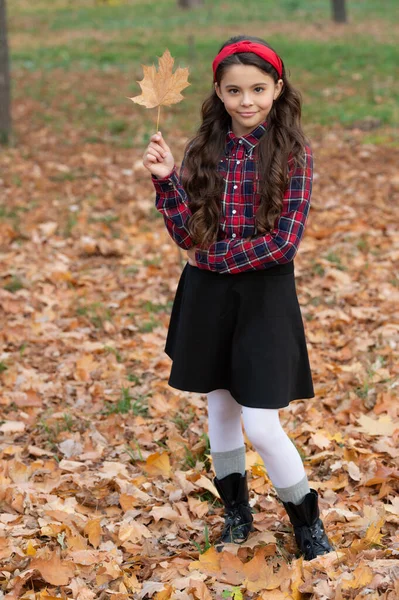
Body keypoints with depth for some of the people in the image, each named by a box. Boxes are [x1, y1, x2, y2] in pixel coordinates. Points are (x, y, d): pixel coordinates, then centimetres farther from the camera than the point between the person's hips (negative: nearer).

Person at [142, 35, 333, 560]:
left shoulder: (293, 154, -9)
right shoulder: (204, 151, 1)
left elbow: (284, 242, -15)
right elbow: (188, 236, -3)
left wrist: (216, 258, -13)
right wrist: (166, 180, -14)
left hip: (264, 295, -4)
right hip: (207, 294, 4)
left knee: (261, 426, -6)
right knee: (219, 408, 17)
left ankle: (308, 524, 15)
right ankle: (237, 514, 36)